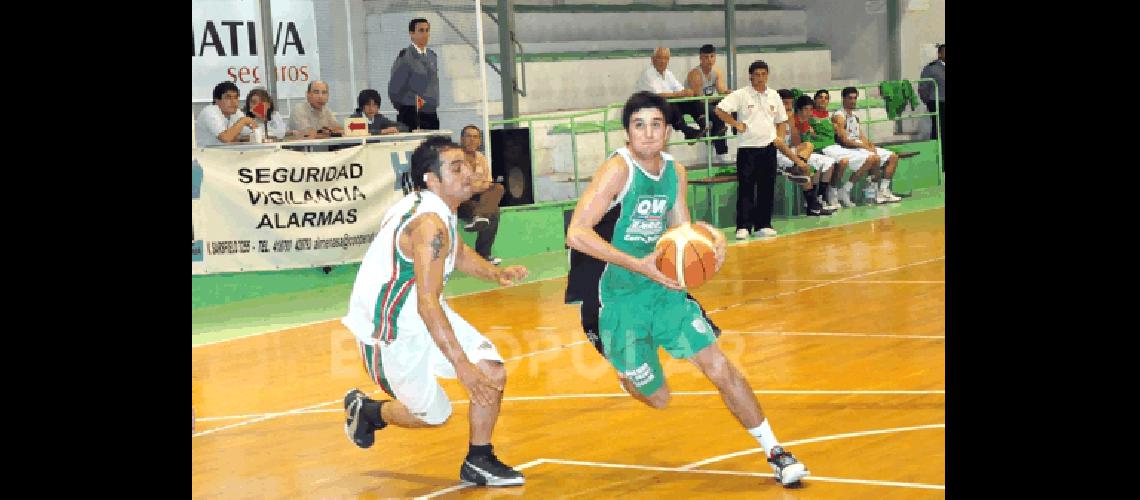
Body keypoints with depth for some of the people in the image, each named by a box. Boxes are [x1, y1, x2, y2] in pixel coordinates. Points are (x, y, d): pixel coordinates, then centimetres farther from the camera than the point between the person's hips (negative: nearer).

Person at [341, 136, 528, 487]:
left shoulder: (435, 207, -1)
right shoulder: (429, 223, -29)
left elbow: (458, 252, 21)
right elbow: (428, 303, -35)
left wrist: (495, 273, 1)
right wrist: (462, 366, -37)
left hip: (420, 311, 9)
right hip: (390, 331, -9)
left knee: (493, 374, -2)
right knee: (433, 414, 3)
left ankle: (478, 463, 12)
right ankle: (366, 411, 30)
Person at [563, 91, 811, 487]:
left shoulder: (675, 172, 2)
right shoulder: (618, 169, -20)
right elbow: (576, 234, -28)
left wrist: (712, 235, -8)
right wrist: (640, 265, -33)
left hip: (662, 287, 5)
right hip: (617, 296, -5)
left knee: (720, 367, -5)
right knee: (657, 398, 5)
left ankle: (774, 453, 8)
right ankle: (626, 372, 42)